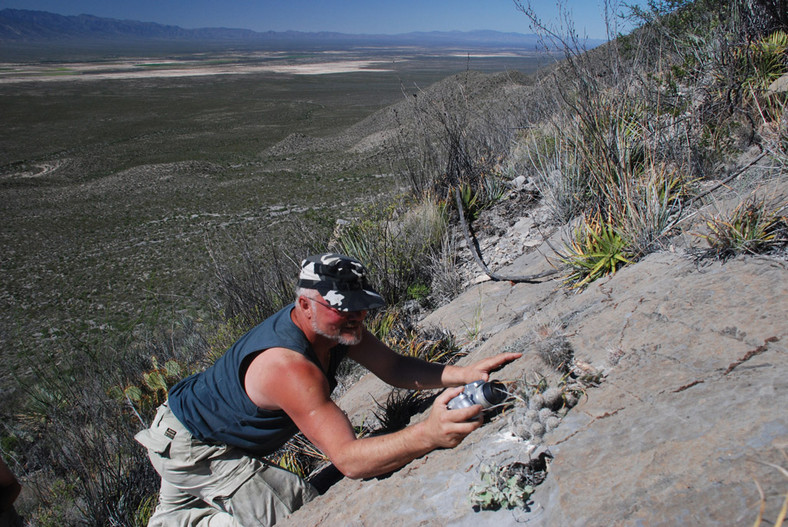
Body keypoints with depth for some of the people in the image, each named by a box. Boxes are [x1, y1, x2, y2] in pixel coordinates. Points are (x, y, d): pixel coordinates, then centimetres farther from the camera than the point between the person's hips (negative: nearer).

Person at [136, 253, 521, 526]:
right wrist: (428, 434, -63)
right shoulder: (288, 366, -43)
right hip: (190, 449, -9)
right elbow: (348, 459, -48)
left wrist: (464, 373, -29)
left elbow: (395, 369, -15)